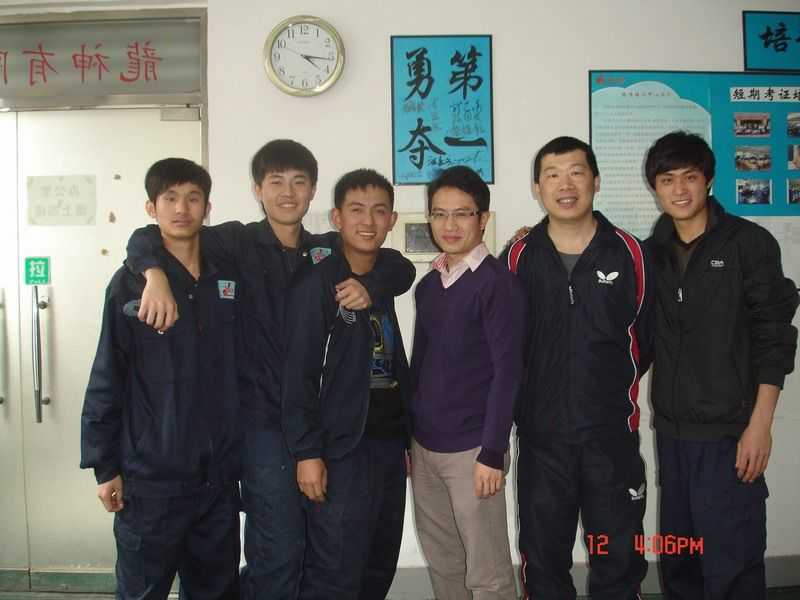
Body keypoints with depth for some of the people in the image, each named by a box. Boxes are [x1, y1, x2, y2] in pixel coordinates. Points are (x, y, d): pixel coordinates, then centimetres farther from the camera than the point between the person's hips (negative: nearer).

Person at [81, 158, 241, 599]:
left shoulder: (229, 279, 4)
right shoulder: (129, 284, -6)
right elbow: (106, 381, -5)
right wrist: (105, 466, -6)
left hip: (219, 476, 3)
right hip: (151, 478, -3)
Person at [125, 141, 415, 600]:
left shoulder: (331, 249, 9)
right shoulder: (238, 243, -2)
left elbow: (402, 268, 11)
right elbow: (147, 239, -5)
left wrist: (371, 286, -10)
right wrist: (156, 275, -26)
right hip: (263, 417, -4)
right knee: (280, 550, -4)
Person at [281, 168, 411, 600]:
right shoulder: (316, 282, -8)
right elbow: (298, 373, -13)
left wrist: (405, 441, 12)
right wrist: (307, 452, -17)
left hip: (389, 447, 7)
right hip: (341, 451, -7)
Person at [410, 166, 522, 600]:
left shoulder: (497, 283, -11)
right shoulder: (427, 285, 9)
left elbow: (507, 371, -14)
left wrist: (492, 453, -16)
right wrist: (408, 438, 13)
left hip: (471, 448, -6)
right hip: (424, 446, 7)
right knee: (442, 564, 17)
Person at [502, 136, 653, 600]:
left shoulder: (631, 253, -2)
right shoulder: (518, 258, 0)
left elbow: (649, 338, 4)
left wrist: (612, 390, 7)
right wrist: (534, 396, 3)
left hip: (613, 435, 0)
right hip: (541, 438, 1)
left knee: (619, 563, 12)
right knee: (543, 562, 15)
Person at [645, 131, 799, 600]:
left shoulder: (749, 243, -4)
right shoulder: (653, 251, 8)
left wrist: (760, 425, -12)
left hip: (728, 431, -4)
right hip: (672, 430, 5)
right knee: (678, 561, 14)